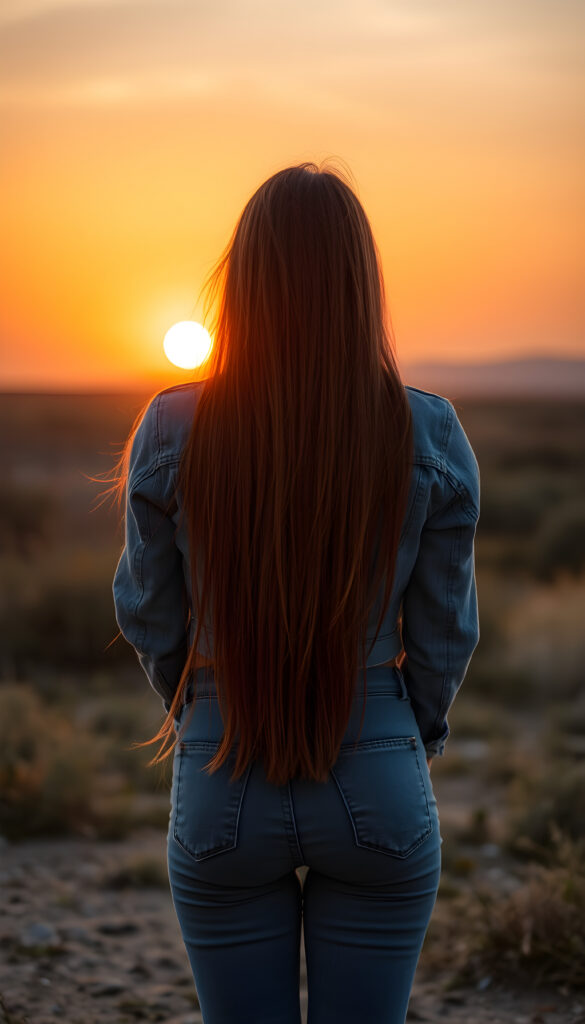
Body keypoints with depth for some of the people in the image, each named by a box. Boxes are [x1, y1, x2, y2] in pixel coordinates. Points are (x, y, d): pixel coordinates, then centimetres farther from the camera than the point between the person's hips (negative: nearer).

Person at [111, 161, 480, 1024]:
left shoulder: (173, 431, -11)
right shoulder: (429, 434, -10)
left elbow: (149, 616, 2)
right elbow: (445, 632, -1)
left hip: (222, 792, 0)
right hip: (380, 791, 0)